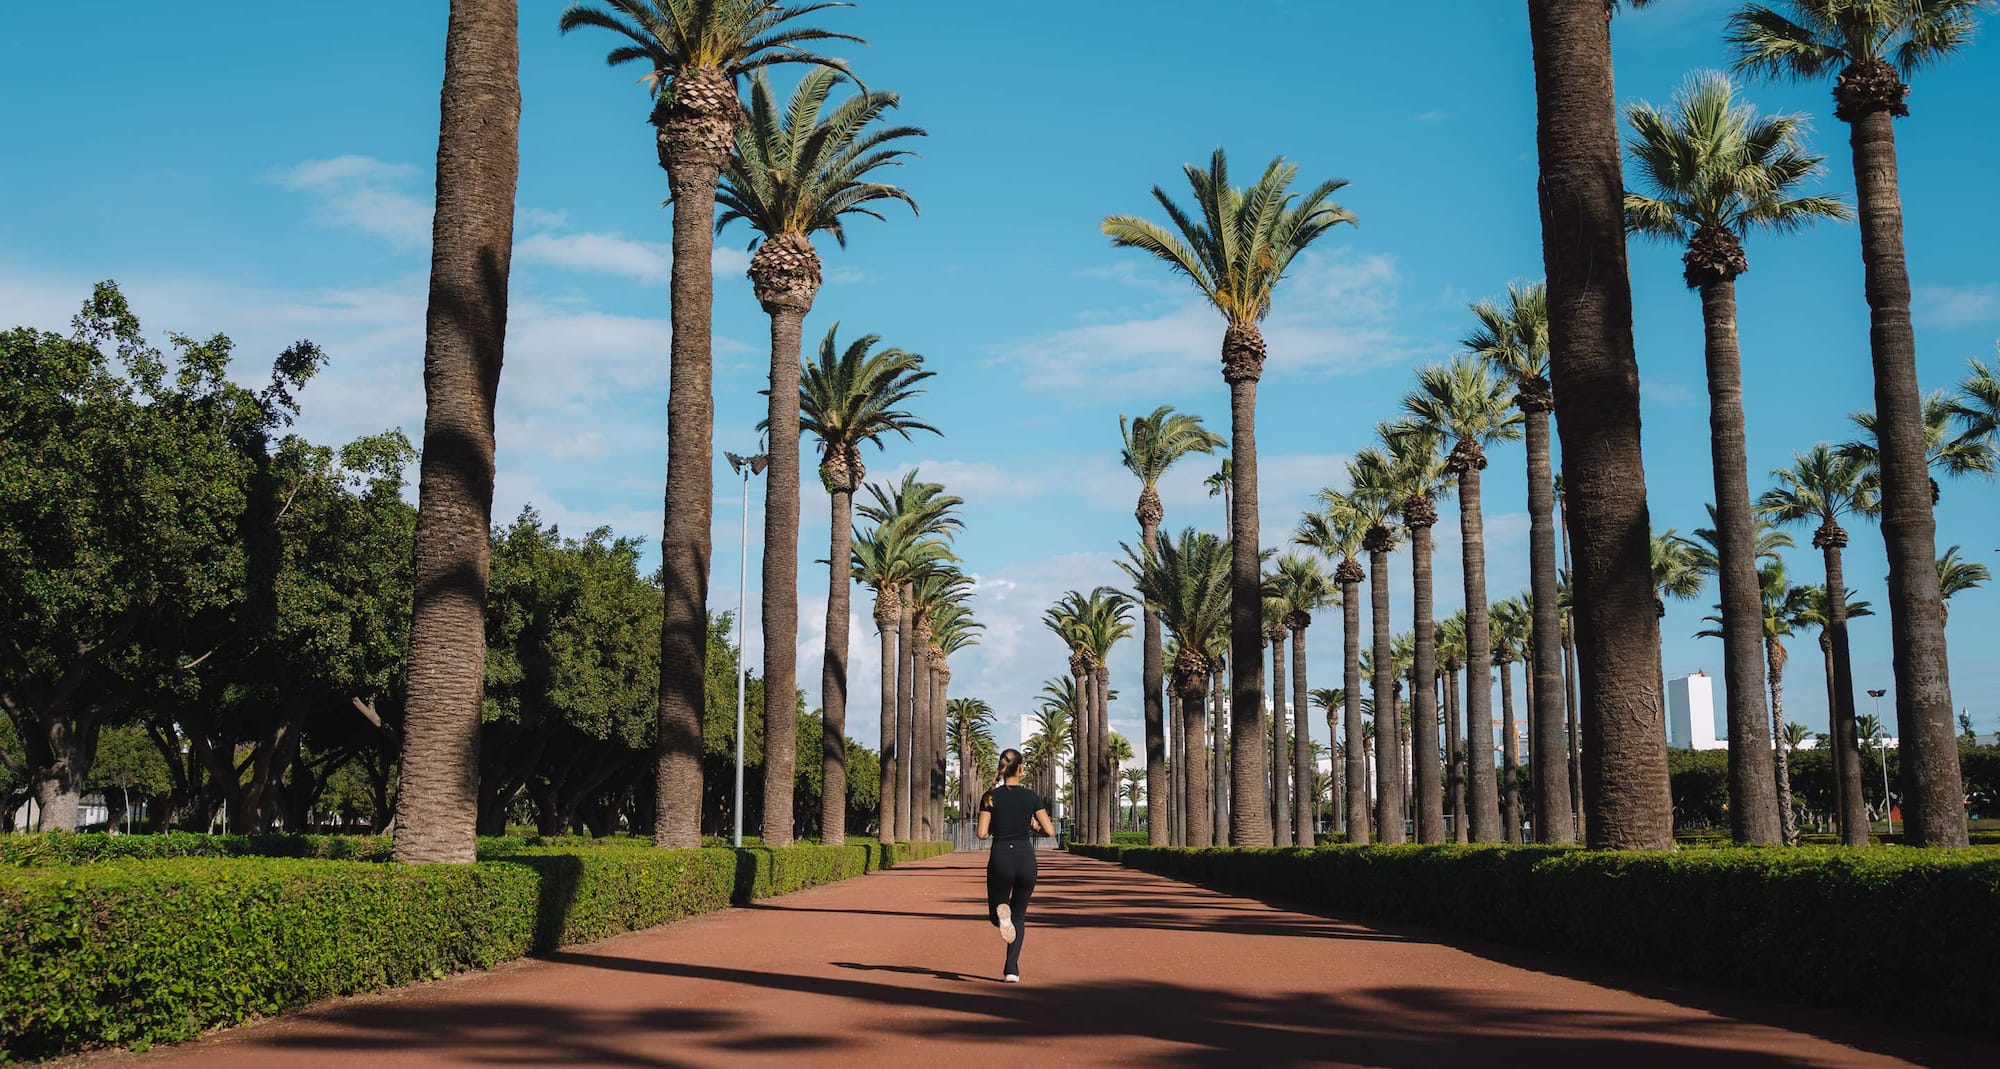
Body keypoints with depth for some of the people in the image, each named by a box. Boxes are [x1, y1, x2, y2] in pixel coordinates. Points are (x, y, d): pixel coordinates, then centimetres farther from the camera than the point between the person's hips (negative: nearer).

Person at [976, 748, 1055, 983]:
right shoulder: (1031, 797, 0)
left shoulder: (990, 797, -1)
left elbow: (982, 833, -7)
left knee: (994, 915, 16)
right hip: (1026, 858, 1)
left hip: (1000, 859, -1)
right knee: (1019, 915, 16)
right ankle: (1012, 968, 3)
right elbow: (1050, 830, -1)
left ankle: (1001, 912, -22)